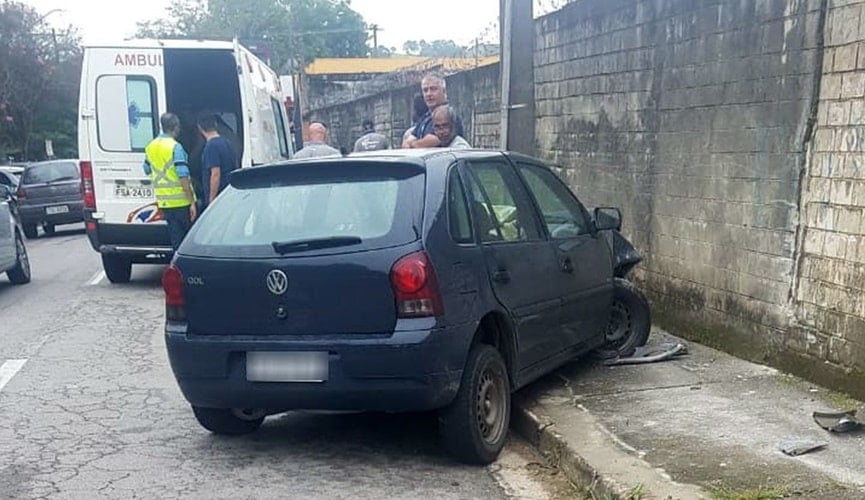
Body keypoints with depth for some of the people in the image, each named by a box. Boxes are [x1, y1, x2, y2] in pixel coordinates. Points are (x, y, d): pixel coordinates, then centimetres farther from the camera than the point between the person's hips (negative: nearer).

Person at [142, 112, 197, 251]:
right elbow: (183, 177, -19)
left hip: (164, 202, 7)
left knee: (176, 241, 11)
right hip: (181, 202, -7)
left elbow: (147, 170, 22)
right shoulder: (175, 147, -15)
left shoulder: (150, 147, 9)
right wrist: (192, 202, -18)